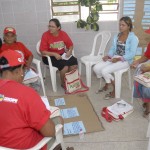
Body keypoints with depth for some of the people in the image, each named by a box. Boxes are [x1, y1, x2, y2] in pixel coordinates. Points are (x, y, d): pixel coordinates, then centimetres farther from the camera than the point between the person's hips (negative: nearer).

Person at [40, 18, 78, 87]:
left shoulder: (63, 34, -4)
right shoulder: (45, 35, -15)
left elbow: (70, 45, 7)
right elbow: (43, 51, -16)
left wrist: (69, 51, -16)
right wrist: (54, 54, -28)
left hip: (62, 54, 5)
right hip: (50, 56, -4)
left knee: (74, 63, -19)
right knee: (64, 66, -28)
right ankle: (63, 83, 0)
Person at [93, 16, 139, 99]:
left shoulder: (133, 38, -9)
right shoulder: (117, 36, 12)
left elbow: (132, 54, -17)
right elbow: (113, 49, 13)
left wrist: (119, 59, -24)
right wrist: (108, 55, -8)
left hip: (125, 61, -7)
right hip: (114, 58, 7)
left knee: (105, 71, -27)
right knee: (96, 68, -11)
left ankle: (115, 90, -4)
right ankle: (106, 85, 12)